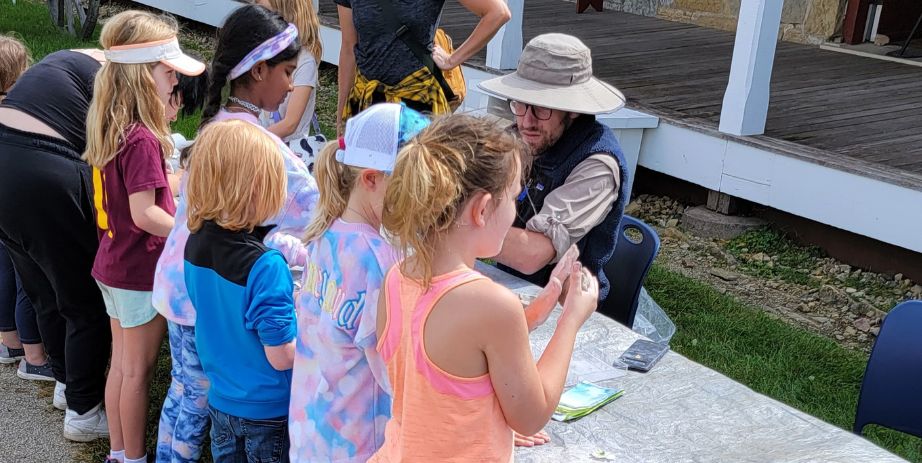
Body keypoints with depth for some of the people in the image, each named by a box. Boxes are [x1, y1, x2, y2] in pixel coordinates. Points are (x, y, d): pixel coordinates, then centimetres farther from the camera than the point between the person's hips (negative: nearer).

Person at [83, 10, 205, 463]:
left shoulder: (109, 127, 2)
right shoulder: (142, 140, -24)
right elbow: (144, 213, -25)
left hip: (112, 264, 8)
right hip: (142, 272, -8)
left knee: (121, 363, 19)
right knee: (138, 370, 7)